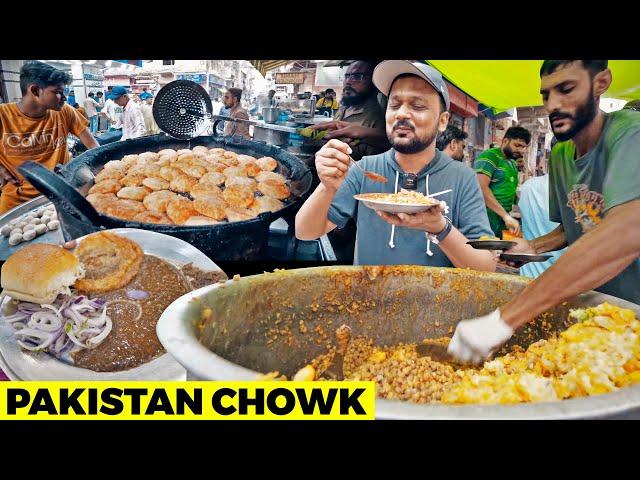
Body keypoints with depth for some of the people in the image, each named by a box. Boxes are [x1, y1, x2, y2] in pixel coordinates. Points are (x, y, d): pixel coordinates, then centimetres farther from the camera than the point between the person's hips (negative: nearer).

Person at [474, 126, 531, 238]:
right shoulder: (489, 157, -8)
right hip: (487, 219, -8)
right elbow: (482, 188, -21)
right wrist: (506, 215, -24)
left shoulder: (513, 163, 19)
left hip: (503, 220, 8)